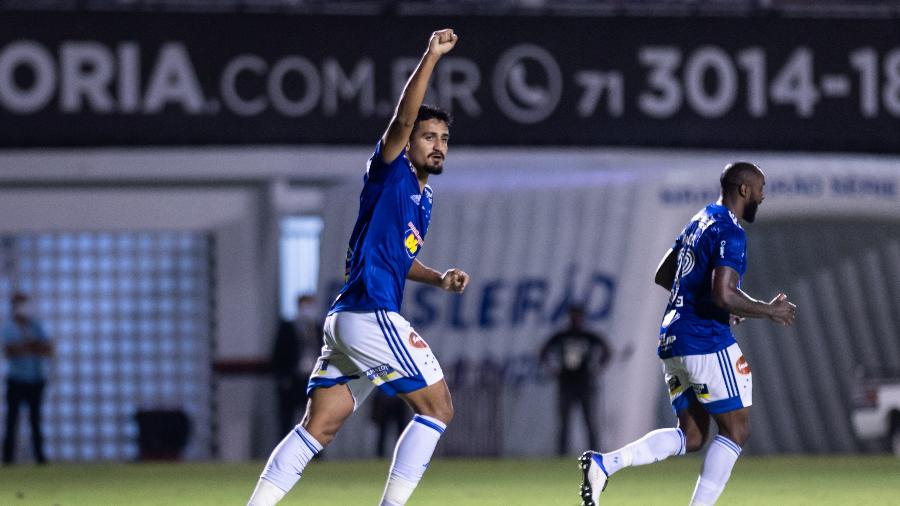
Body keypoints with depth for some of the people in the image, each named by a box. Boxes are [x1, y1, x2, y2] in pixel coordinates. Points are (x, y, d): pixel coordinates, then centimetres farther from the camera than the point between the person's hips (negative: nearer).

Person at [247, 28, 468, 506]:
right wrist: (431, 57, -28)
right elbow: (403, 119, -21)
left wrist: (440, 278, 19)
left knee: (318, 427, 4)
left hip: (344, 322, 9)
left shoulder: (423, 198, 22)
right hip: (370, 313, -9)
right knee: (437, 408, -2)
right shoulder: (389, 171, -2)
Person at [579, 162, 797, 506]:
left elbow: (663, 276, 25)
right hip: (706, 342, -9)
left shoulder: (700, 222, 17)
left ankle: (604, 463, -6)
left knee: (690, 437, 11)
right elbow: (724, 295, -25)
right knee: (736, 432, 1)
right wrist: (769, 311, -10)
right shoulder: (729, 233, -13)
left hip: (672, 342, 9)